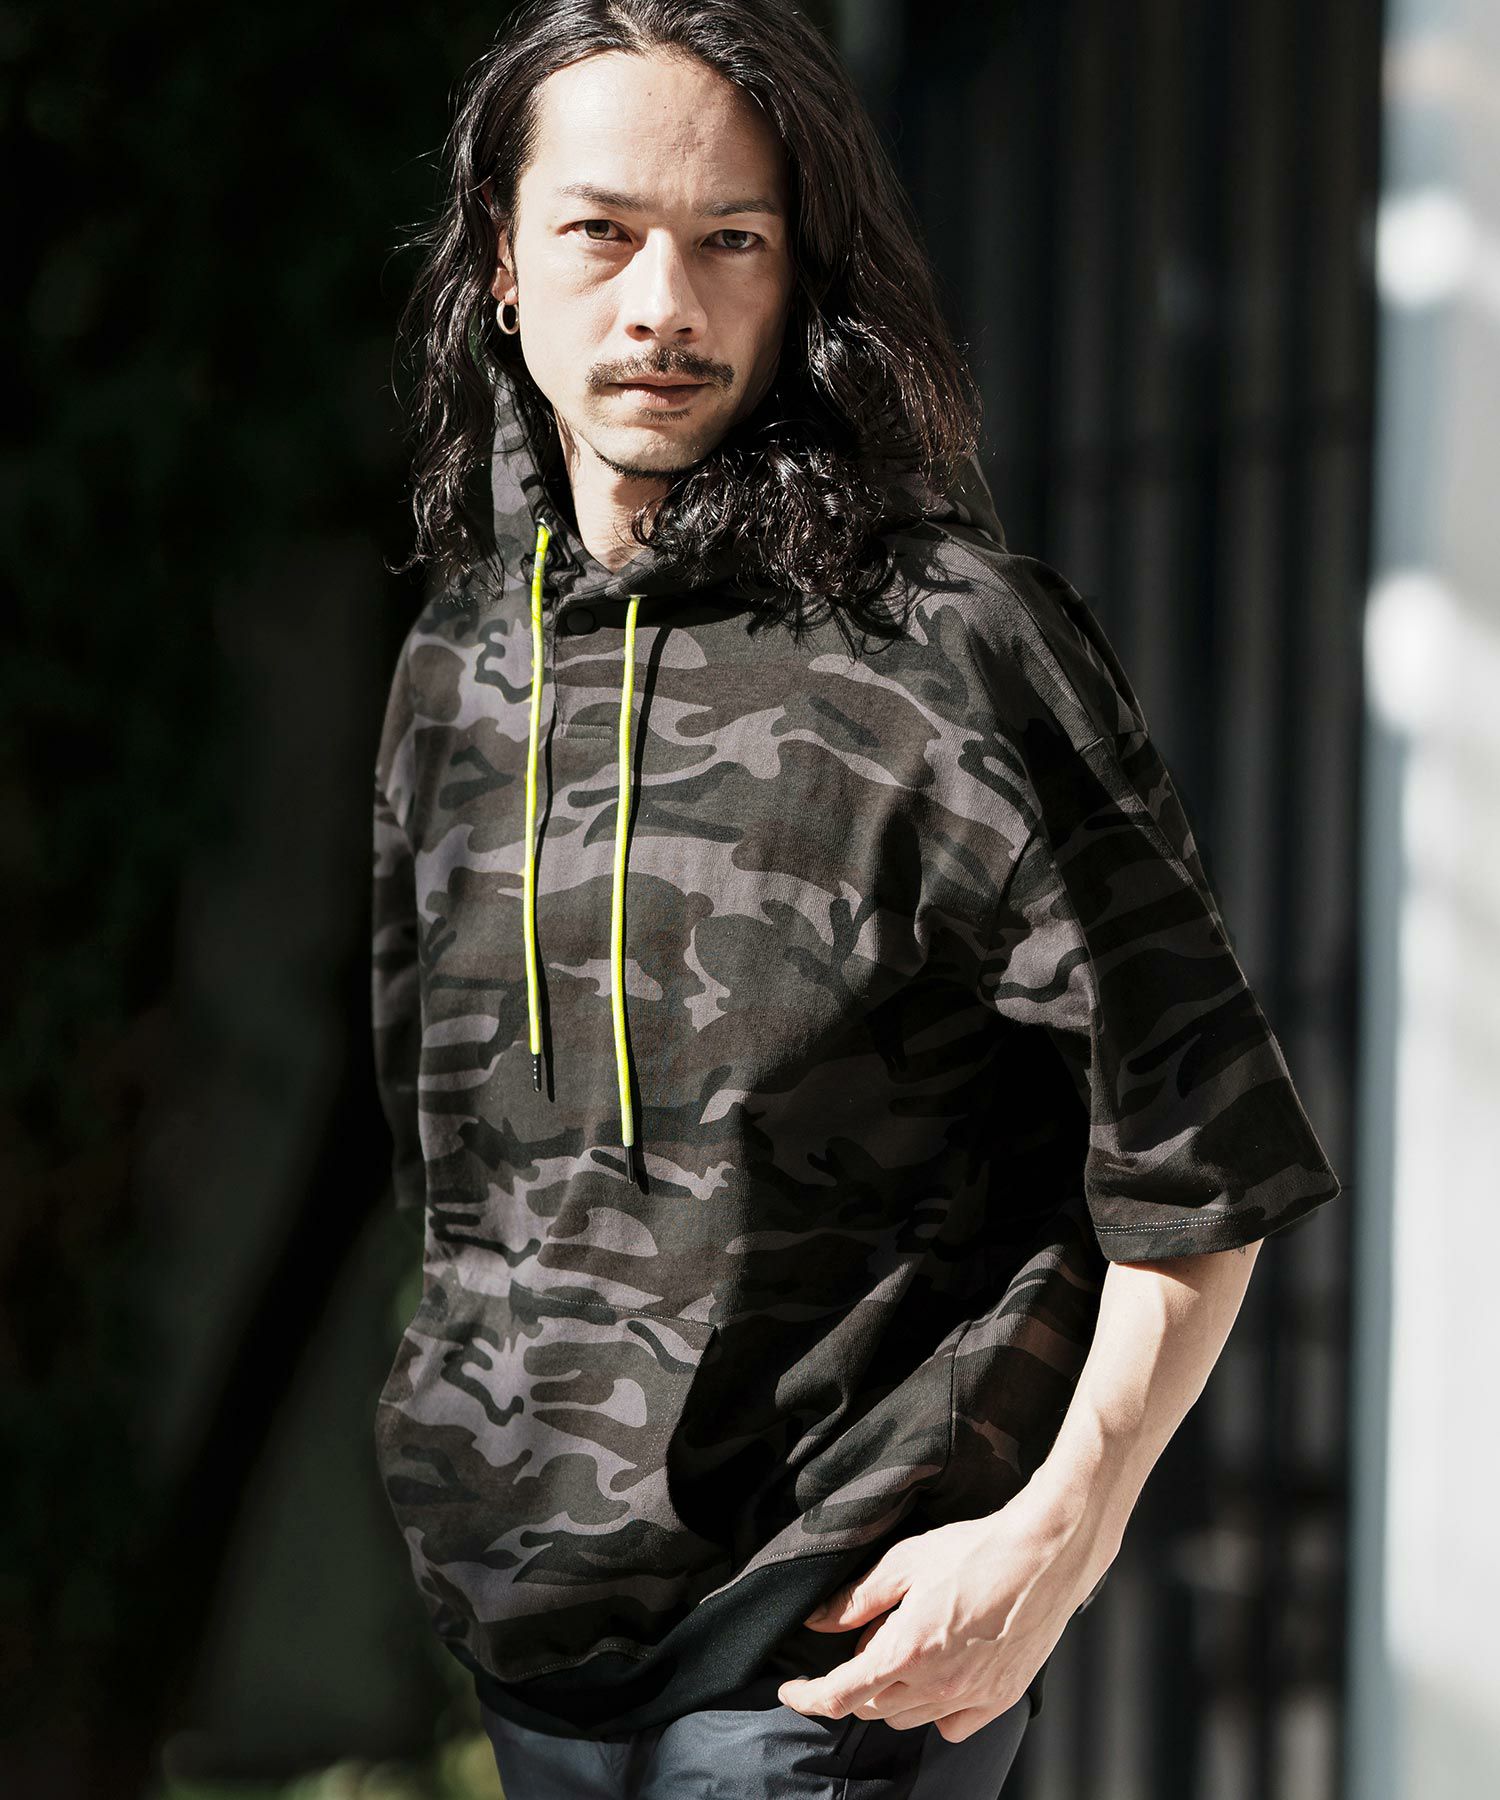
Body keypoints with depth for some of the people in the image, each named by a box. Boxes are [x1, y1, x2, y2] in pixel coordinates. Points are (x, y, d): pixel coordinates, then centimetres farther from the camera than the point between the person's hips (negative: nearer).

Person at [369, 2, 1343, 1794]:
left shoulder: (947, 644, -13)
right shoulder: (456, 667, 6)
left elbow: (1199, 1150, -11)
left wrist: (1055, 1543, -15)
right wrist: (473, 1445, 15)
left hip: (851, 1644, -5)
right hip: (521, 1615, 6)